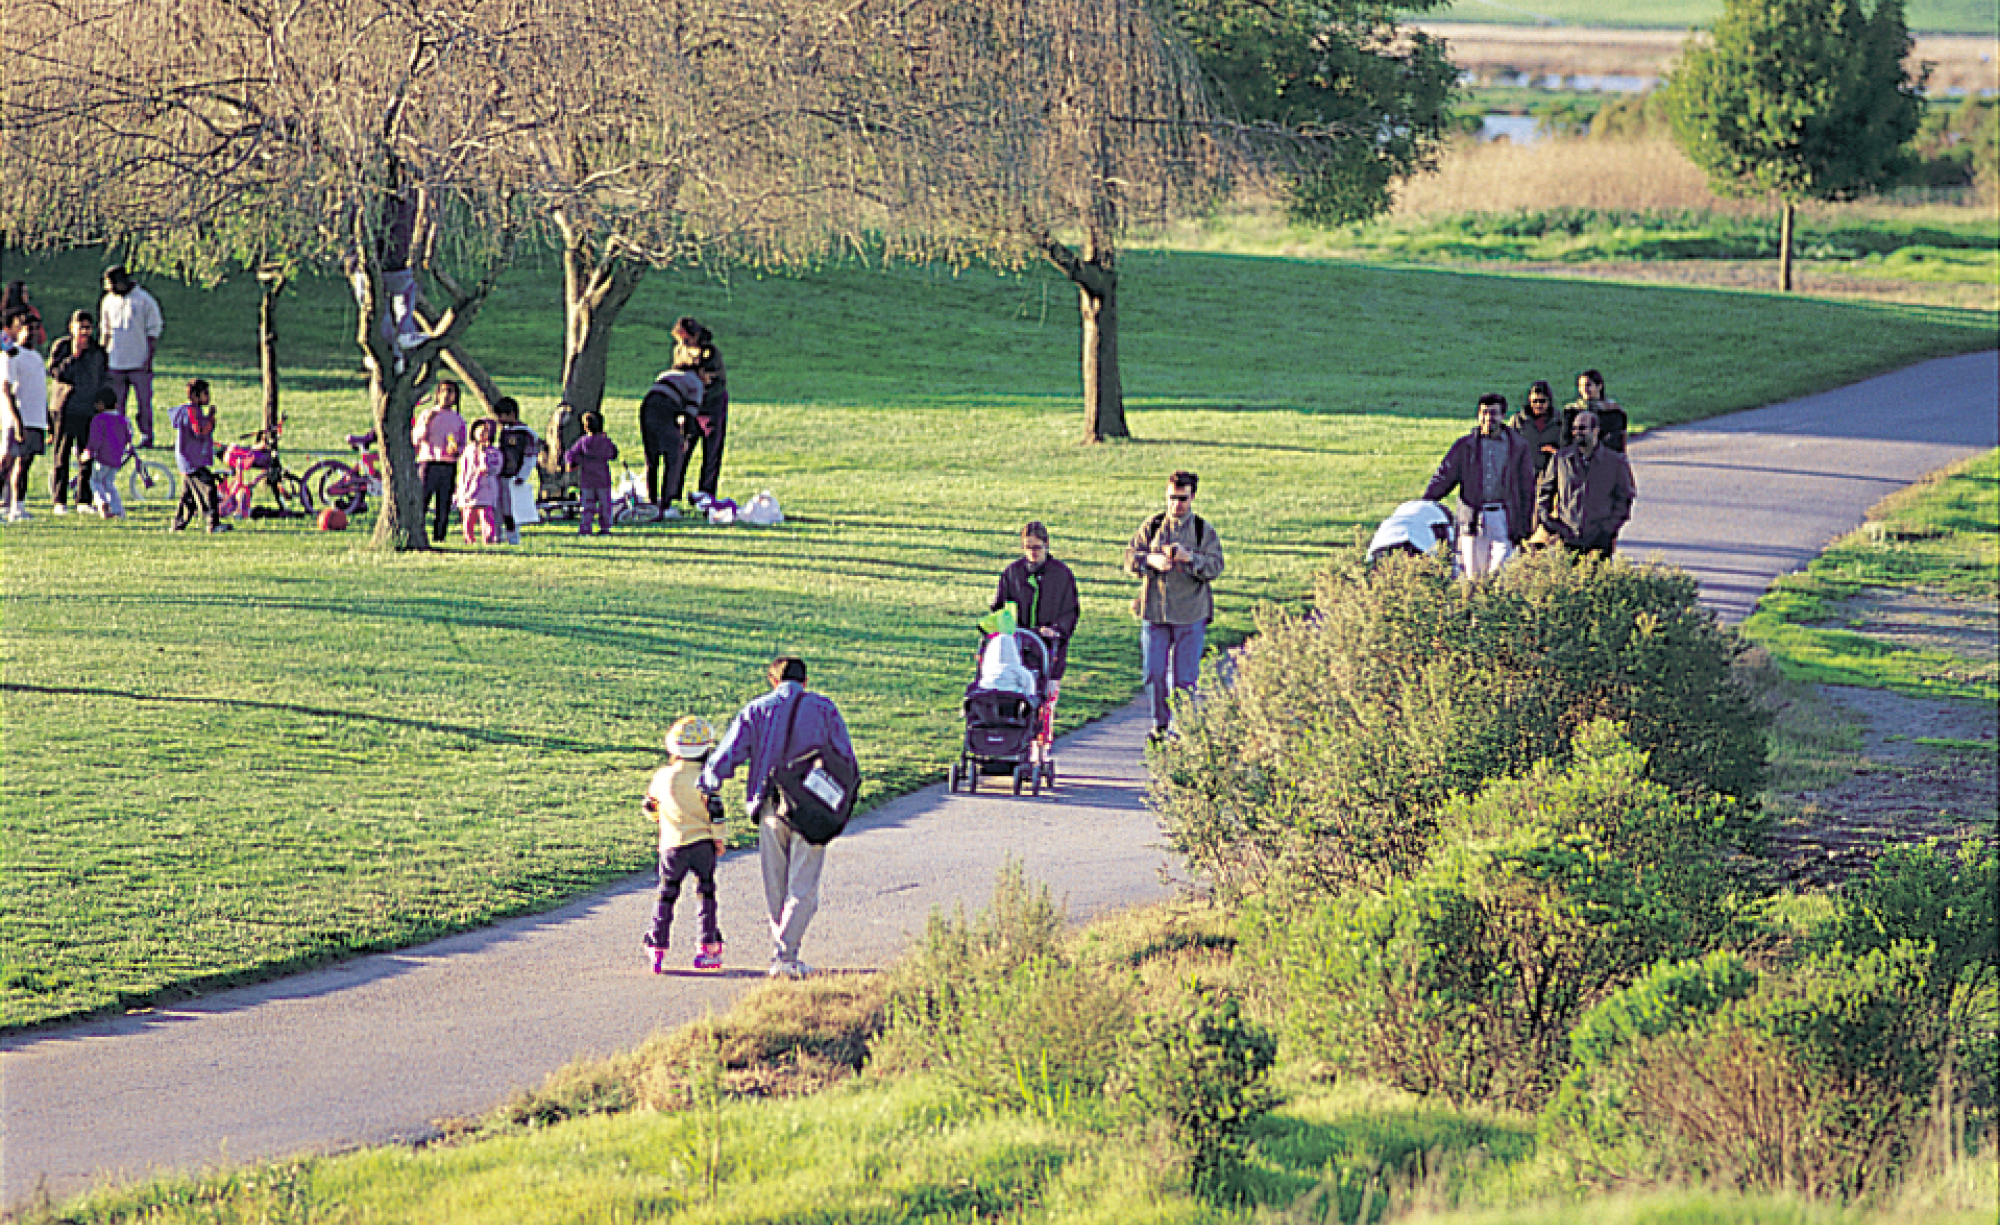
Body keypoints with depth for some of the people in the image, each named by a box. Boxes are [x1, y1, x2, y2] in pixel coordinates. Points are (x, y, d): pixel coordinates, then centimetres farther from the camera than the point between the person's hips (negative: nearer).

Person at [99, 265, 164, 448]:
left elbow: (153, 332, -2)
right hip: (115, 363, 4)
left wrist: (149, 359, -9)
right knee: (115, 403, 1)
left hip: (139, 364, -4)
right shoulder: (109, 301, 12)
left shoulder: (145, 301, -3)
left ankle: (147, 435, 3)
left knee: (143, 401, -4)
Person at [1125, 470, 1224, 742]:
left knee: (1185, 676, -3)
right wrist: (1151, 560, -17)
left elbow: (1215, 568, -8)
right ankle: (1160, 723, 19)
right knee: (1154, 673, 2)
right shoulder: (1151, 527, 9)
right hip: (1154, 612, 2)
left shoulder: (1204, 531, 2)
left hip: (1189, 617, -2)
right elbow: (1130, 558, 3)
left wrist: (1189, 557, -24)